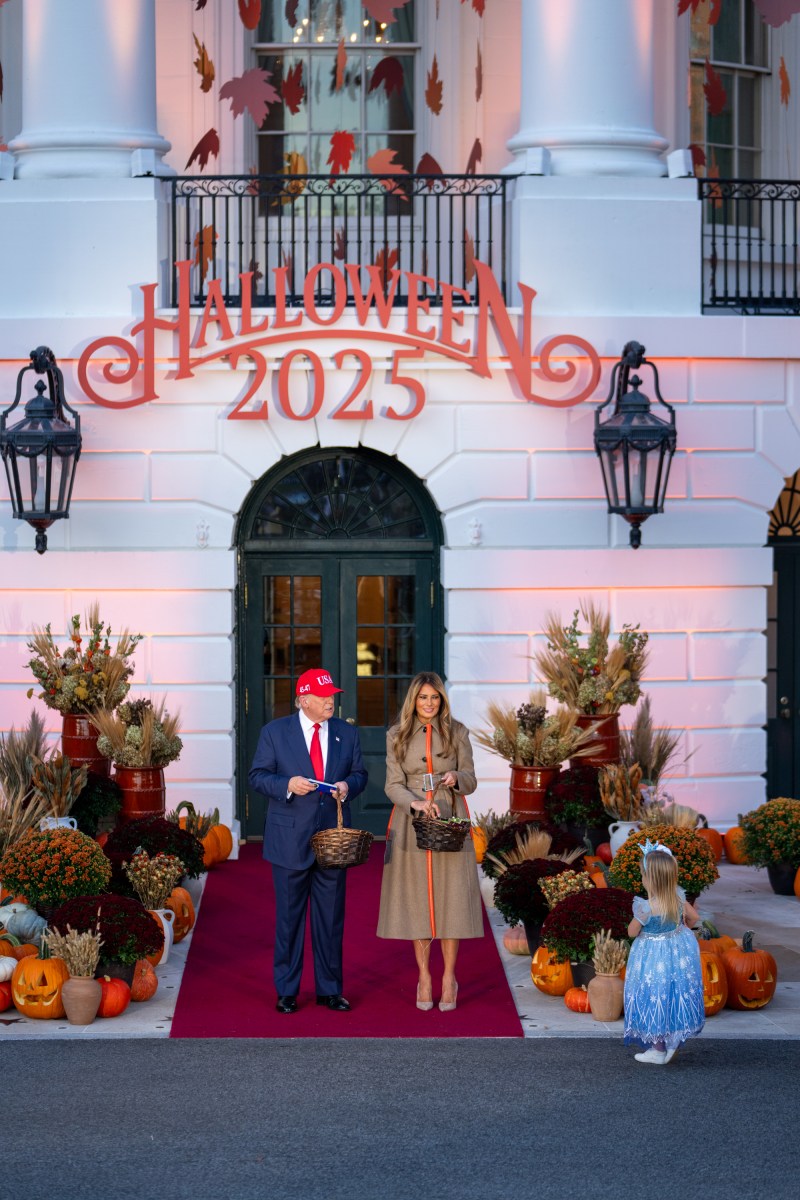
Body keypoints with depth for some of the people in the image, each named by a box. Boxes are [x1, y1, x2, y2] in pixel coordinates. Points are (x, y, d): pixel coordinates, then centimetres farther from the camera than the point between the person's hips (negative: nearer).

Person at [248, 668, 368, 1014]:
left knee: (330, 917, 7)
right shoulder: (275, 732, -1)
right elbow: (257, 776, -2)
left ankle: (329, 989, 16)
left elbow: (359, 774, 13)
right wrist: (287, 785, -19)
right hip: (290, 839, -3)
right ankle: (286, 991, 13)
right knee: (289, 917, 4)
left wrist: (348, 785, -10)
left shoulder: (347, 733, 7)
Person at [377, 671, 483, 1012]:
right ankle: (424, 977, 11)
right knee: (416, 900, 2)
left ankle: (449, 977, 5)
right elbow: (393, 785, -1)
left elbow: (470, 780, 6)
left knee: (450, 897, -4)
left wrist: (455, 778, -18)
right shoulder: (397, 736, 3)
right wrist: (416, 803, -20)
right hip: (411, 824, 1)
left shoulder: (457, 732, 2)